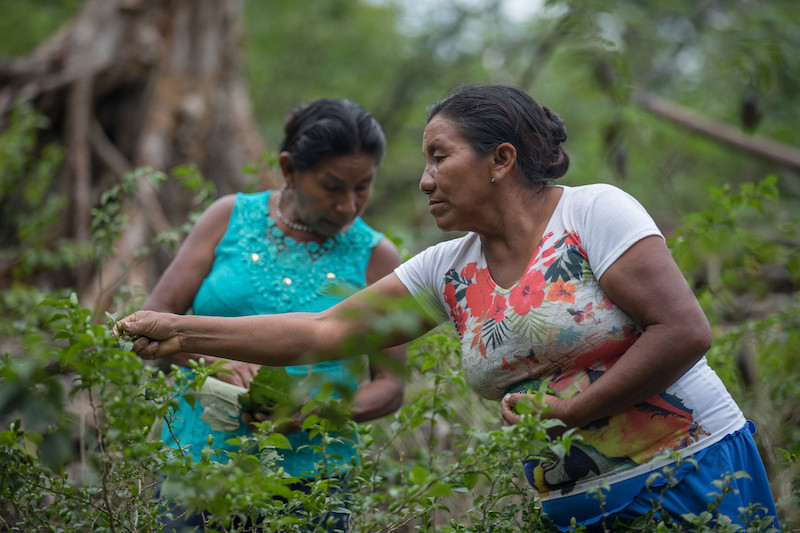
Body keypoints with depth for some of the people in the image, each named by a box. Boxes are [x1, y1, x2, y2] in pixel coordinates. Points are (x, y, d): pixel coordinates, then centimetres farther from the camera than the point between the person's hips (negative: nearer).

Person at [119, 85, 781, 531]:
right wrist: (182, 332, 0)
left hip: (692, 475, -5)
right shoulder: (448, 270, 6)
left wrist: (571, 409, -14)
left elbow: (685, 331, -16)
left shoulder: (595, 212, -10)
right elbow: (322, 332, 4)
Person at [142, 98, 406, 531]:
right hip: (196, 464, 1)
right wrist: (212, 360, -18)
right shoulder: (231, 217, 3)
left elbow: (390, 385, 1)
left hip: (308, 481, -1)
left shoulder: (375, 258, 0)